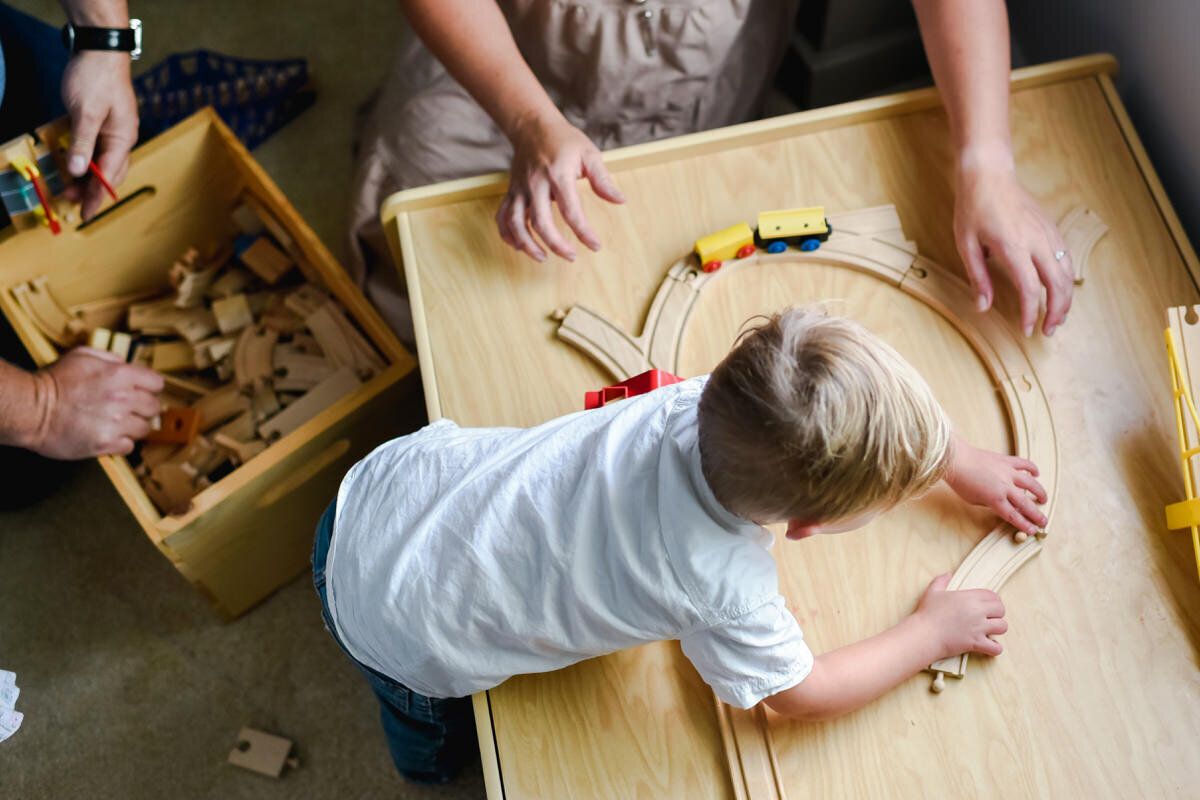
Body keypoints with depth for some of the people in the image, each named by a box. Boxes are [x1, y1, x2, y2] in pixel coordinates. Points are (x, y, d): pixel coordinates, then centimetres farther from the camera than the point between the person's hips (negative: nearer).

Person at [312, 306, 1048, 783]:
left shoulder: (720, 398, -19)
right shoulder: (727, 591, -33)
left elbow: (882, 409, 1)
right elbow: (805, 694, -11)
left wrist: (959, 462, 9)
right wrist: (931, 634, -1)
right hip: (392, 624, -4)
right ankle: (427, 767, 60)